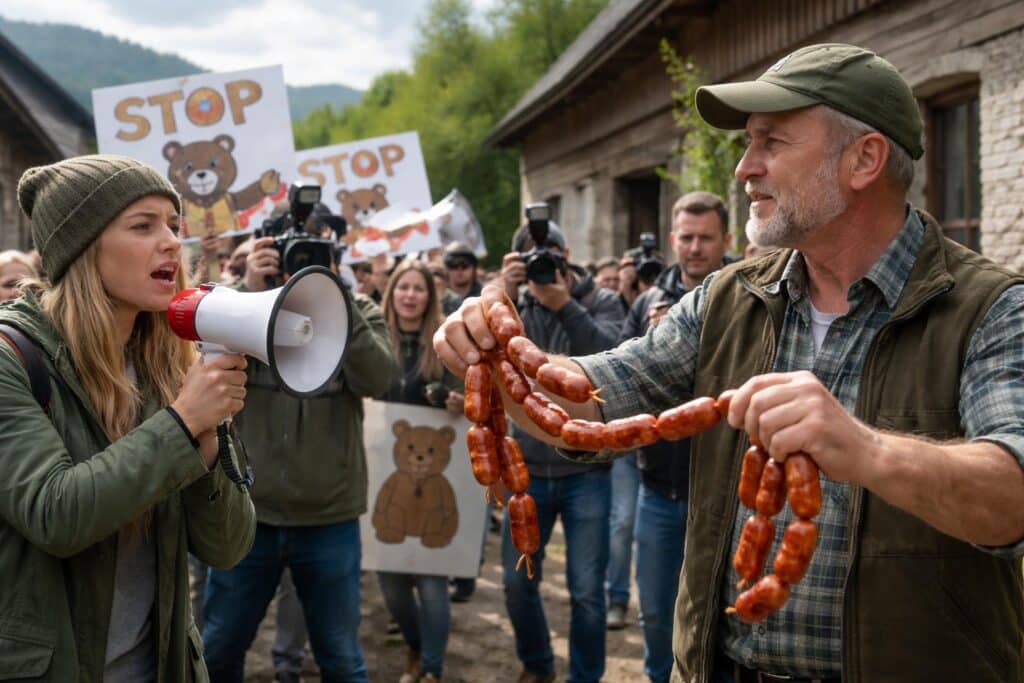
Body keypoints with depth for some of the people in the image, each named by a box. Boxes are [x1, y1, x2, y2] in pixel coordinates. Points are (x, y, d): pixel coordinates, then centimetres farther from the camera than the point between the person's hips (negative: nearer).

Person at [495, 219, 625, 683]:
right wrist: (505, 296, -24)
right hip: (527, 469, 3)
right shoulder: (515, 304, 5)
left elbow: (610, 357, -20)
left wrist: (563, 304, -29)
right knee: (518, 583, 10)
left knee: (586, 591, 2)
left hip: (586, 471, -2)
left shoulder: (601, 302, 0)